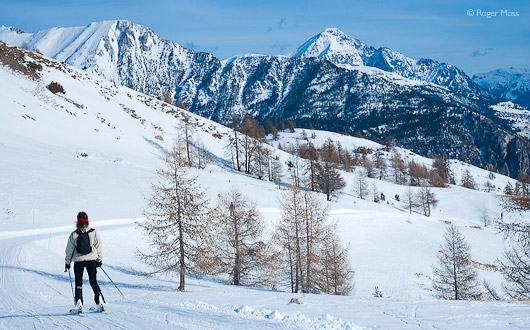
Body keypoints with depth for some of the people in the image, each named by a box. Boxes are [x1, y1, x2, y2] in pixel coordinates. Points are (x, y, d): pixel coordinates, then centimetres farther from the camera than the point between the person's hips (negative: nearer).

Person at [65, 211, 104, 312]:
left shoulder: (73, 235, -7)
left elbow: (69, 250, 0)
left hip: (78, 262, -1)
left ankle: (79, 305, -1)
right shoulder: (93, 233, -4)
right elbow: (99, 246, 3)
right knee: (93, 281, 11)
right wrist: (99, 259, 14)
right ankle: (99, 301, -2)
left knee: (78, 283, 9)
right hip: (91, 260, 1)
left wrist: (67, 262, 11)